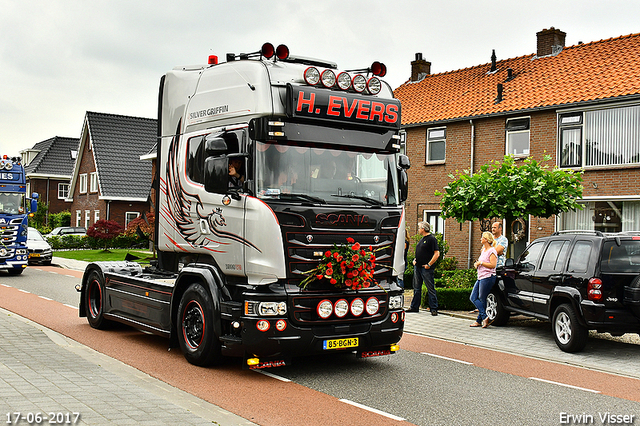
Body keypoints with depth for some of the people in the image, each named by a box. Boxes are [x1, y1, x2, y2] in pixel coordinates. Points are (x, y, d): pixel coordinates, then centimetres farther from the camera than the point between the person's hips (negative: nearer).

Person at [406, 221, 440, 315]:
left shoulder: (431, 239, -10)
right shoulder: (422, 239, 17)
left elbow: (437, 254, -17)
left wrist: (429, 264, -18)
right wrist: (415, 260, 9)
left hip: (426, 268, -9)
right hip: (417, 267, 9)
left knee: (430, 289, -4)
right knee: (416, 288, 13)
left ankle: (434, 309, -1)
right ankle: (414, 307, 20)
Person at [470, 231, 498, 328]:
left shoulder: (492, 251, -10)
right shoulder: (483, 250, 18)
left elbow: (493, 265, -19)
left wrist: (480, 263, -15)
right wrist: (477, 264, 11)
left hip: (488, 277, -10)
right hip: (480, 278, 10)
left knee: (482, 299, -4)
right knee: (473, 298, 2)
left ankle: (479, 321, 3)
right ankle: (485, 317, 1)